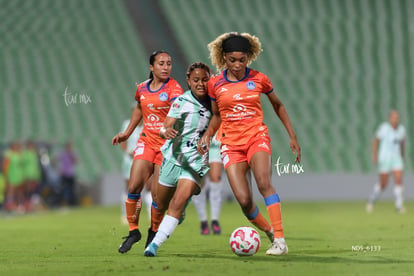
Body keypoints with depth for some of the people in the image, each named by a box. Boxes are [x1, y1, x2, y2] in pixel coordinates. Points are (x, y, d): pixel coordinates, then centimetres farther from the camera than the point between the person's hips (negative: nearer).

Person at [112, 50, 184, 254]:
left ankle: (154, 232, 18)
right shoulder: (142, 88, 7)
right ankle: (133, 231, 8)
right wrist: (128, 132, 26)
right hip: (147, 142, 4)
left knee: (158, 194, -6)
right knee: (134, 187, -8)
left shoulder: (173, 88, -10)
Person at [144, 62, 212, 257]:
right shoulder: (182, 101, -7)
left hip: (196, 165, 0)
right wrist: (166, 131, -39)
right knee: (160, 207, 11)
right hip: (173, 159, 0)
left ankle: (154, 245, -23)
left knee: (178, 203, -20)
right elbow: (165, 128, -17)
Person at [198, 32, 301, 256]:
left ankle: (280, 240, -30)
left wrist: (292, 136, 13)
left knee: (264, 183, -29)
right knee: (244, 200, -13)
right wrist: (208, 134, -1)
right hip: (231, 144, 1)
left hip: (257, 137, -1)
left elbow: (278, 105, 16)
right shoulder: (215, 84, 3)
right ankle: (269, 231, 15)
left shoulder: (259, 79, 1)